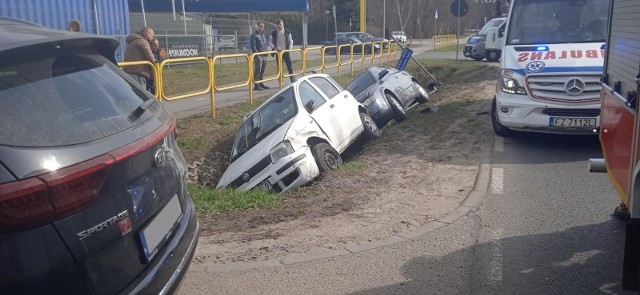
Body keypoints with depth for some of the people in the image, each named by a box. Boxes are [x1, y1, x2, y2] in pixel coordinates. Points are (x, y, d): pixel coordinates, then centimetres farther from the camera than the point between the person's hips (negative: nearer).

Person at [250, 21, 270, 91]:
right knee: (257, 70, -9)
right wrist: (256, 53, -19)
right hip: (258, 56, -8)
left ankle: (261, 84, 22)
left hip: (264, 55, 8)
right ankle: (256, 85, -7)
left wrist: (267, 49, 14)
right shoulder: (254, 35, -6)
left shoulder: (263, 35, 20)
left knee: (262, 70, 13)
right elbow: (252, 46, -13)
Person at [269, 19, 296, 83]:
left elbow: (291, 40, 11)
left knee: (289, 66, -1)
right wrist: (273, 48, -8)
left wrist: (290, 47, -3)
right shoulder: (274, 33, 0)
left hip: (286, 51, 0)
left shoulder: (287, 32, 3)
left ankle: (293, 81, 6)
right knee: (279, 67, 2)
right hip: (278, 52, 0)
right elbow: (270, 41, 5)